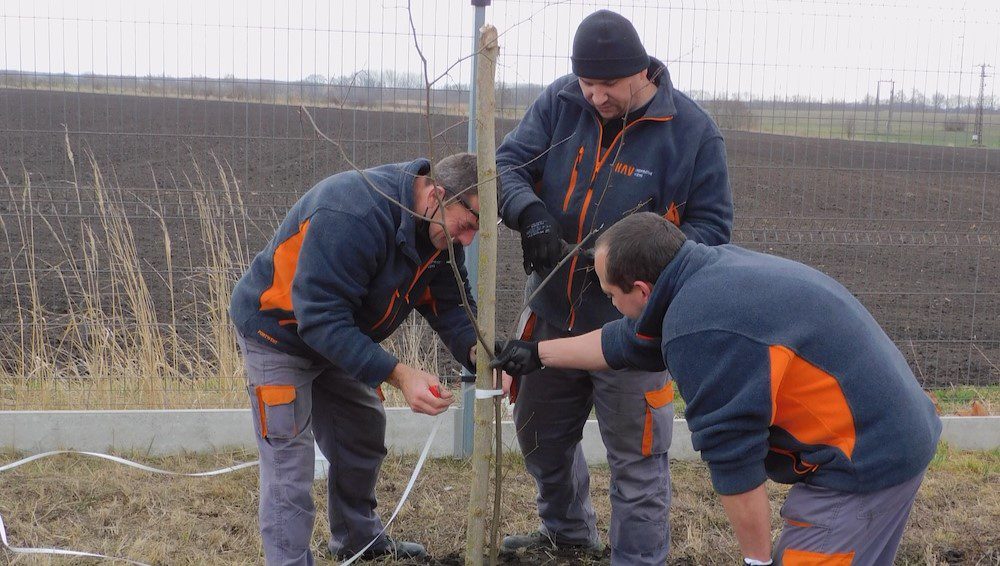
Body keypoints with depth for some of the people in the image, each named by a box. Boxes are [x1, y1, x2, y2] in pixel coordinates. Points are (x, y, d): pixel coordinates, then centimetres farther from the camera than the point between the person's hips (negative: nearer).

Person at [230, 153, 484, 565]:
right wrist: (397, 374, -47)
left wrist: (475, 351, -28)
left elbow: (449, 301, -7)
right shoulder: (352, 217, -40)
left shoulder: (438, 228, -12)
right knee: (289, 461, -11)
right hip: (278, 333, -8)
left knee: (364, 436, 17)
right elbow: (321, 320, -42)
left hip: (337, 335, 8)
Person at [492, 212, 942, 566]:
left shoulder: (703, 329, -26)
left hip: (865, 463, -10)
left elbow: (733, 457, -22)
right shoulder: (715, 268, 6)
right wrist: (538, 353, 32)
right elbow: (625, 341, 21)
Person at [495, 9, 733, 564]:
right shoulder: (560, 101, -5)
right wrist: (531, 211, -28)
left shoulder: (692, 130, -14)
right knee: (541, 433, 23)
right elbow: (508, 163, -6)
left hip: (632, 325, -5)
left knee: (636, 456, 5)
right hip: (554, 312, 5)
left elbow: (712, 227, -9)